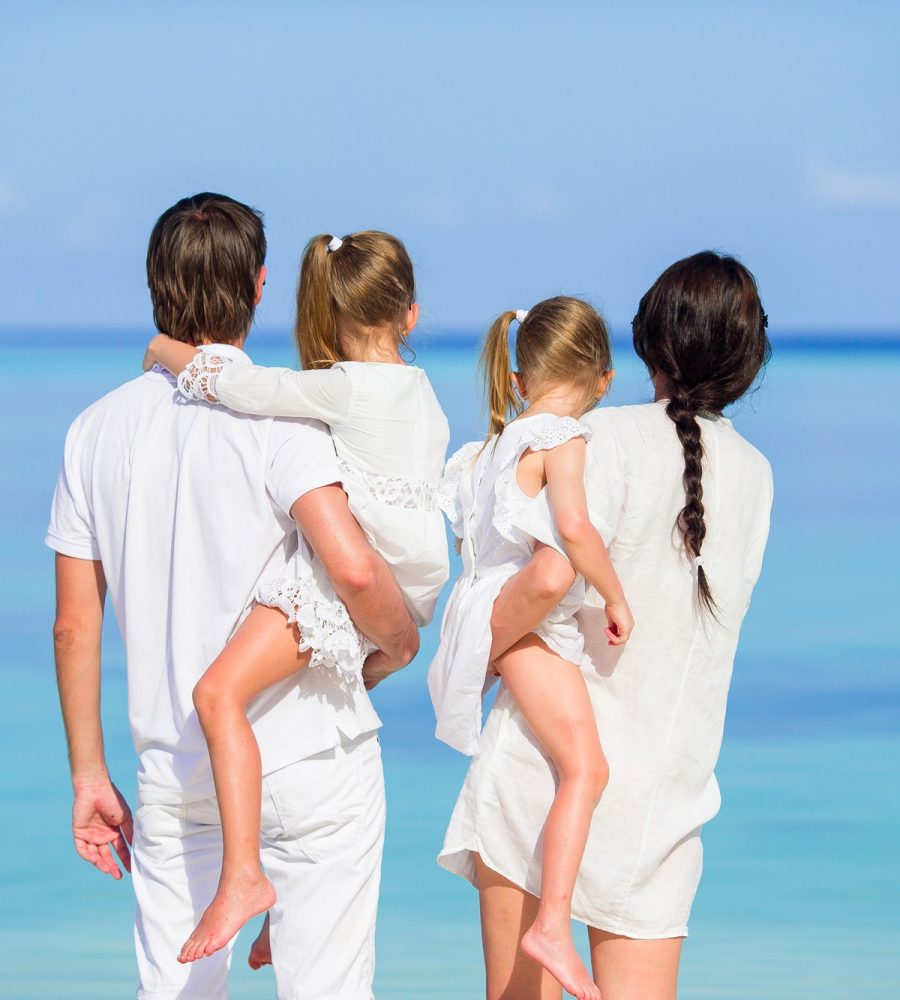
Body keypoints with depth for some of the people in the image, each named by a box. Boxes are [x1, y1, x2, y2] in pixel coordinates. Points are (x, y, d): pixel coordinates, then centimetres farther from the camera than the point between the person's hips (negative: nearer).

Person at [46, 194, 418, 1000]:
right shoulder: (274, 417, -11)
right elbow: (353, 568, -24)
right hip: (309, 758, -4)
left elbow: (75, 625, 7)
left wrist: (89, 777, 14)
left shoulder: (98, 429, 5)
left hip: (175, 774, 4)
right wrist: (401, 639, -2)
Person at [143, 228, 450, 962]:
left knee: (220, 690, -18)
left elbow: (225, 382, -15)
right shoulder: (423, 393, 15)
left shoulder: (343, 389, -11)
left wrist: (166, 350, 5)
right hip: (411, 588, 9)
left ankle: (243, 875, -29)